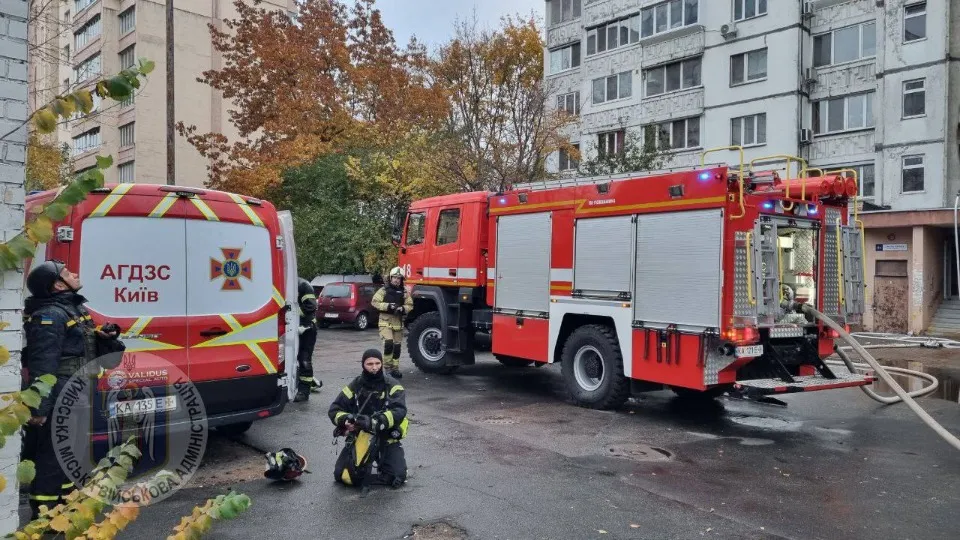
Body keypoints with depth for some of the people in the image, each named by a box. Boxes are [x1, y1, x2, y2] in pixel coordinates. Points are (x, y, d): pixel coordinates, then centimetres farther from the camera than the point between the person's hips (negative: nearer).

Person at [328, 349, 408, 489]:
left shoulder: (392, 386, -6)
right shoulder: (355, 386, 2)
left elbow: (399, 411, -20)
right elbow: (334, 409, -1)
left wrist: (377, 422, -36)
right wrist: (345, 420, -24)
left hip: (387, 437, -2)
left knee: (397, 476, -17)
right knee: (342, 475, -13)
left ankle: (382, 461, 17)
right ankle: (368, 462, 18)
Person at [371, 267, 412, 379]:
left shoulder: (404, 292, 7)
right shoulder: (384, 290, -1)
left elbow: (410, 305, 9)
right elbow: (375, 302, -4)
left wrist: (402, 309, -13)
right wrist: (388, 306, -16)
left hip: (398, 322, 4)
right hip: (385, 321, -4)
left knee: (397, 346, 9)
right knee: (388, 343, -20)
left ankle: (395, 369, 20)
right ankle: (387, 365, -3)